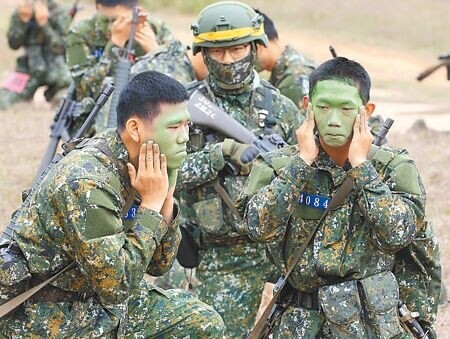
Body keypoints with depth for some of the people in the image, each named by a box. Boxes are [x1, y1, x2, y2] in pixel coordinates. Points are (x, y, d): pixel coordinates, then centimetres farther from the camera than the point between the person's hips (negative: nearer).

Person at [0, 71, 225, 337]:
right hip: (53, 316, -8)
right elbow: (116, 286, -27)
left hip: (103, 295, 8)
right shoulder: (87, 183, -28)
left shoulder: (147, 165, -3)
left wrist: (166, 196, -11)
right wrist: (151, 203, -22)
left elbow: (159, 265, 3)